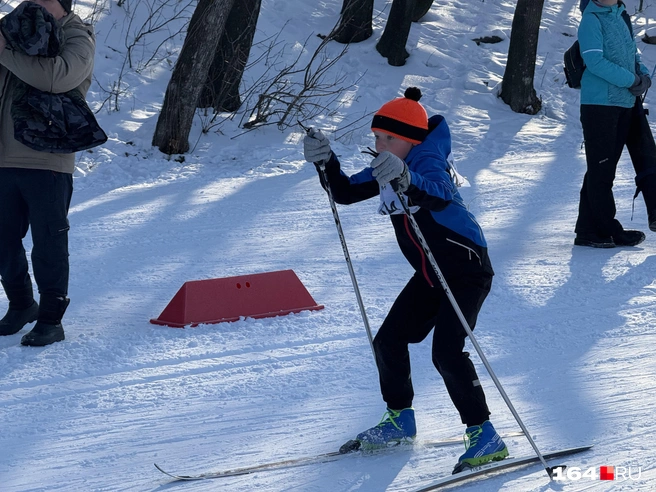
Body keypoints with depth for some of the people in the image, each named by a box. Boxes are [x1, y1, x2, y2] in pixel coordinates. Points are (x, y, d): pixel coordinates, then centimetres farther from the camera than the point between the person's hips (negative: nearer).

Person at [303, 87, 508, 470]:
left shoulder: (428, 163, -22)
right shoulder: (386, 170, 3)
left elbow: (440, 195, -44)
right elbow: (345, 192, 9)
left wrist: (406, 180, -63)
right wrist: (325, 161, -8)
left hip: (468, 271, -9)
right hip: (431, 275, 9)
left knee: (446, 351, -21)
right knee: (389, 340, 9)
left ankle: (484, 436, -12)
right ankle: (400, 421, 28)